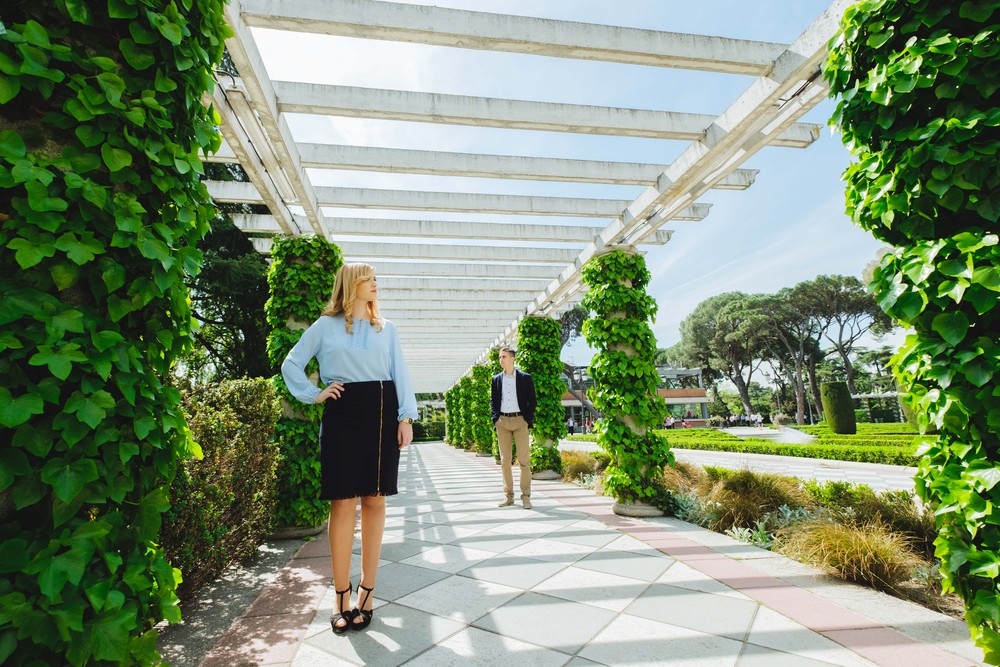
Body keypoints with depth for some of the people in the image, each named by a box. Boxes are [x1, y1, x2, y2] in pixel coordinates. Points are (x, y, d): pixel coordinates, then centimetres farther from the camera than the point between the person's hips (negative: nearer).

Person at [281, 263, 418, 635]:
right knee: (343, 502, -2)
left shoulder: (386, 328, 14)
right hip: (343, 414, -2)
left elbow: (400, 374, 8)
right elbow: (291, 364, 14)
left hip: (382, 413, 2)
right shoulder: (326, 326, 9)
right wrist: (314, 395, 3)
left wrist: (406, 417, 0)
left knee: (375, 500, 3)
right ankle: (342, 596, 9)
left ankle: (367, 591, 14)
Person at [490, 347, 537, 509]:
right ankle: (508, 496, 14)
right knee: (505, 460, 6)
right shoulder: (496, 379, 11)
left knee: (524, 460, -4)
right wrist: (496, 419, 1)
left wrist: (528, 420, -6)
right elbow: (492, 401, 13)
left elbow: (532, 401, 3)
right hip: (502, 421, 3)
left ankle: (526, 496, 4)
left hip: (520, 420, -3)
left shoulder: (525, 378, 3)